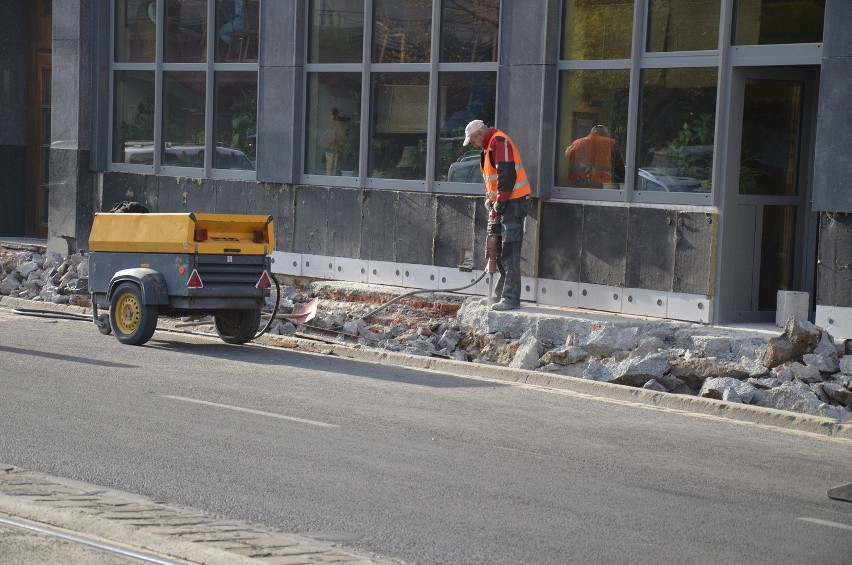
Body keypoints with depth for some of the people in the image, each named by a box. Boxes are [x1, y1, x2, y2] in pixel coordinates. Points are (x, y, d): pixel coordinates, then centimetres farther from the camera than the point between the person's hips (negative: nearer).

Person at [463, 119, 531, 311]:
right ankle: (500, 293, 20)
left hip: (513, 202, -11)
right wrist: (490, 203, 12)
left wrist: (498, 206, -17)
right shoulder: (489, 146, 19)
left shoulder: (499, 142, -14)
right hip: (501, 203, 11)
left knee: (509, 254, -10)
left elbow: (507, 175, -22)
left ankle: (510, 299, -10)